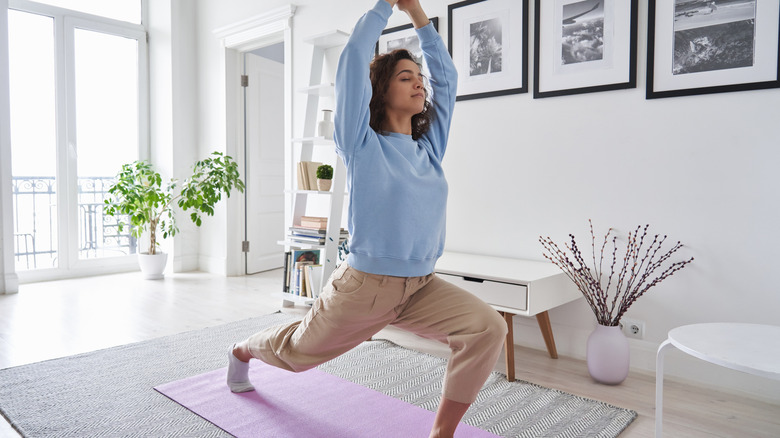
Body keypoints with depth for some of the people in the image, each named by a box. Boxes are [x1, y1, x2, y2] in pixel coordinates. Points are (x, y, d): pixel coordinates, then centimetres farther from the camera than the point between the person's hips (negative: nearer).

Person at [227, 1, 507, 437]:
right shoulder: (364, 144, -10)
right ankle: (242, 351, 54)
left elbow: (446, 73, 9)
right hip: (365, 286, -4)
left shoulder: (430, 146, 4)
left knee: (488, 327, -20)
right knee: (297, 350, 19)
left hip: (422, 287, 4)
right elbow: (354, 57, -16)